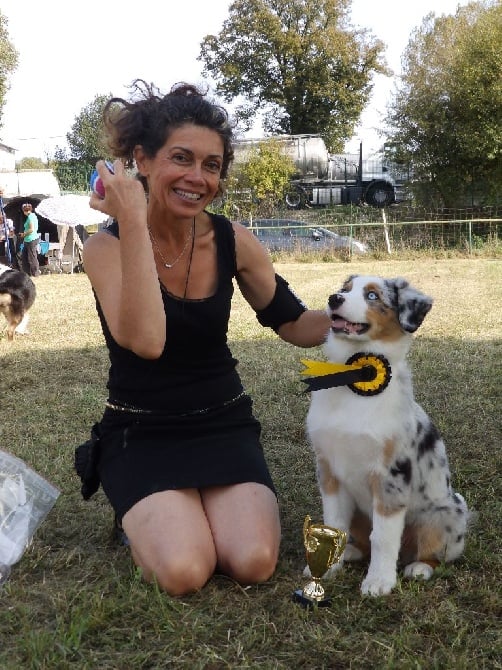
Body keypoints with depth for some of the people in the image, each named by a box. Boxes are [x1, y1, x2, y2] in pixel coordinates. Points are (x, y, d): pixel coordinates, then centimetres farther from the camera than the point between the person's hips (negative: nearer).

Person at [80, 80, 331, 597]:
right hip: (140, 434, -2)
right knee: (185, 572, -23)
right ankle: (143, 516, 11)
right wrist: (134, 224, -34)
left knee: (254, 564, -19)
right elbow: (146, 341, -33)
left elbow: (291, 323, 6)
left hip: (223, 424, 3)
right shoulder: (106, 246, -15)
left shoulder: (234, 242, -5)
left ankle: (199, 505, 14)